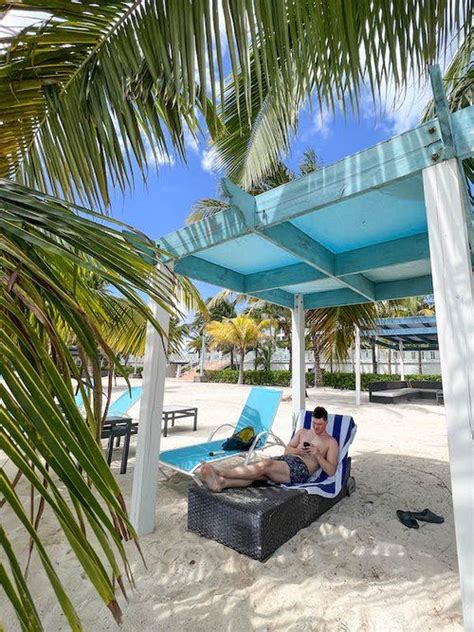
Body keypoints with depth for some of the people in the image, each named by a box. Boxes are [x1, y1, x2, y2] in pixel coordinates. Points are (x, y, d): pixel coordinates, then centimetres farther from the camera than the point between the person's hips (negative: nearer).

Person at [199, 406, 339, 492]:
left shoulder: (331, 442, 12)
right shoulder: (303, 432, 25)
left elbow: (331, 471, 3)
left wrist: (318, 454, -12)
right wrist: (298, 451, -1)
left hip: (301, 469, -5)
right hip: (286, 459, 6)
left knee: (265, 465, -32)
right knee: (258, 472, -27)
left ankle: (219, 473, -35)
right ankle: (221, 482, -44)